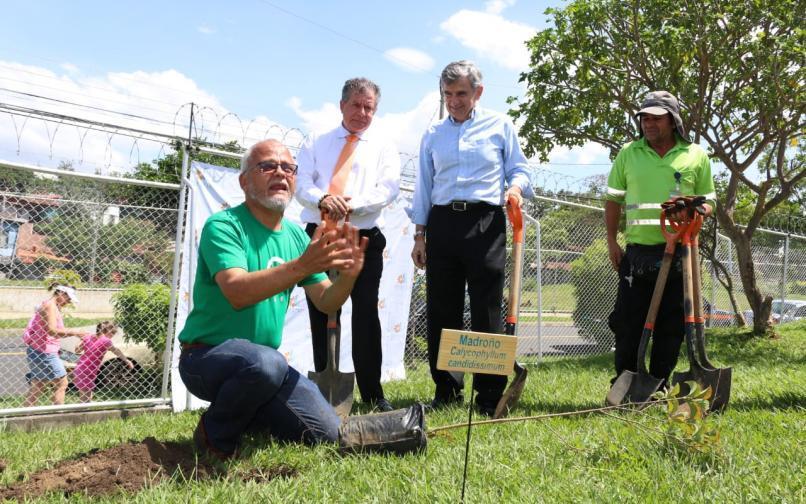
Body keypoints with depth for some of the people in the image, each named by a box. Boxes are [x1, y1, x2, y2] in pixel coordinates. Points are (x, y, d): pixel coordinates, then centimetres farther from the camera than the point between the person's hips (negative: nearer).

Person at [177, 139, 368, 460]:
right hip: (206, 355, -6)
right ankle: (215, 435, -7)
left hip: (263, 360, 6)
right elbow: (237, 293, -31)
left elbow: (326, 303, 3)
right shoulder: (223, 226, -14)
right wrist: (302, 265, -41)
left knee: (325, 431, -3)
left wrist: (348, 275, -19)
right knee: (265, 363, -38)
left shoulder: (296, 235, 6)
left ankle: (244, 412, 20)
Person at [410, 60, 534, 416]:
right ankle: (446, 390, 15)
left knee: (487, 312, -4)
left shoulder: (500, 126, 11)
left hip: (485, 222, -3)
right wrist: (420, 235, 11)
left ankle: (490, 395, 5)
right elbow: (424, 187, 17)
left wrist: (516, 187, -13)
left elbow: (519, 169, 11)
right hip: (442, 223, 3)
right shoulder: (432, 135, 19)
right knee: (440, 312, 3)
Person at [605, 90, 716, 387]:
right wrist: (612, 241, 3)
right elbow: (613, 199, 11)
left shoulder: (696, 156, 5)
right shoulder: (628, 153, 7)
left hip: (679, 253, 0)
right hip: (637, 252, 0)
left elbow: (708, 202, 9)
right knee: (627, 321, 1)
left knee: (671, 325, 6)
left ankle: (659, 387, 19)